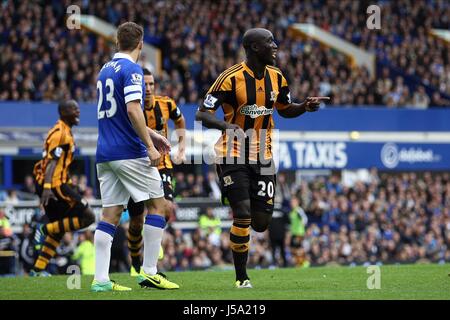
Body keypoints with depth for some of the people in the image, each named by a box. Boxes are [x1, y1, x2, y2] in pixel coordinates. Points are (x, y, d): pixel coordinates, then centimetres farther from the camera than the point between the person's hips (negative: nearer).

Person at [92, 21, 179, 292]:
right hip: (129, 152, -8)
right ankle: (149, 272, -1)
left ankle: (101, 279, -2)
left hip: (105, 154, 8)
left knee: (111, 214, 5)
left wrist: (151, 134, 29)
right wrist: (150, 146, -17)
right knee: (158, 204, 3)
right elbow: (133, 110, -20)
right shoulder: (132, 70, -9)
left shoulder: (106, 70, 17)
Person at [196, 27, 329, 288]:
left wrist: (305, 107, -1)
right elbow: (202, 115, -14)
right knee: (243, 214, -14)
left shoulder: (276, 78, 4)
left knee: (261, 222, -1)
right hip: (234, 156, -5)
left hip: (263, 157, 5)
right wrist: (228, 126, -33)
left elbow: (285, 110, 21)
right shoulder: (231, 78, -14)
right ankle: (242, 278, 0)